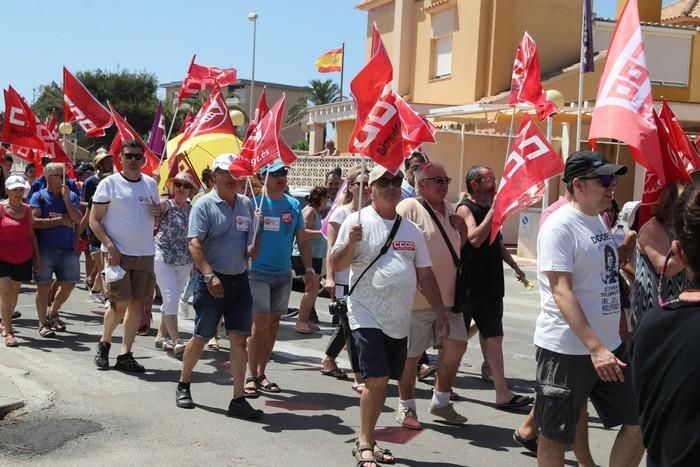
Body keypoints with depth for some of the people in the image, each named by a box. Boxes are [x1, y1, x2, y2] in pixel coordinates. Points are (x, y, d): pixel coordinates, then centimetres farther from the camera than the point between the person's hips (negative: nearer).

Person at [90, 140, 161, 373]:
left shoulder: (150, 184, 10)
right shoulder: (109, 184, -4)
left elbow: (157, 220, 20)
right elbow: (94, 220, -5)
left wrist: (159, 213, -4)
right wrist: (109, 246, -17)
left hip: (145, 254, 5)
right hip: (118, 253, -5)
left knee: (137, 304, 4)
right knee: (120, 303, -9)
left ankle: (125, 354, 12)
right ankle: (104, 342, 17)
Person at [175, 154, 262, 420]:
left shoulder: (247, 205, 10)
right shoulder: (205, 205, -7)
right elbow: (194, 244, -15)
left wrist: (253, 250, -5)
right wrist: (210, 275, -24)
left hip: (240, 280, 5)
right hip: (211, 281, -5)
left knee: (239, 338, 1)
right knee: (201, 337, 5)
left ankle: (238, 400, 5)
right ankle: (183, 386, 28)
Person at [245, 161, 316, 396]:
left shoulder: (293, 205, 7)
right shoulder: (254, 203, -4)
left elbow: (302, 240, 11)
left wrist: (309, 270, 5)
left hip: (283, 273, 5)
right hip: (258, 272, -4)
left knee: (273, 324, 9)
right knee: (260, 323, -10)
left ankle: (261, 373, 21)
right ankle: (251, 376, 1)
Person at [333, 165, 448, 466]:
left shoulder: (410, 229, 11)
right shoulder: (358, 221, -6)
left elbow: (425, 274, 15)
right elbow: (338, 265, -9)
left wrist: (440, 311, 13)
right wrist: (350, 243, -28)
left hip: (398, 319, 6)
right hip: (368, 315, -6)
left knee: (382, 382, 11)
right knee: (376, 380, -11)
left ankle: (367, 440, 24)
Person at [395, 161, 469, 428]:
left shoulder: (449, 210, 14)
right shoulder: (408, 208, -12)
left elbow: (461, 246, 27)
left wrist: (461, 227, 8)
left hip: (447, 296, 8)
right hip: (417, 297, -8)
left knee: (456, 346, 7)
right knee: (411, 354, 3)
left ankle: (440, 401, 24)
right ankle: (406, 407, 19)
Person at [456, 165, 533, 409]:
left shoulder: (489, 210, 13)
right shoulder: (465, 209, -11)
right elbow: (475, 238, -28)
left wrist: (515, 267, 22)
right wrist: (493, 211, -25)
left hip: (490, 285, 7)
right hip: (469, 286, -7)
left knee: (493, 336, 4)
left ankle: (502, 393, 3)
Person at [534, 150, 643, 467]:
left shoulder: (599, 220, 10)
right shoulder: (560, 226, -16)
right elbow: (562, 293, -23)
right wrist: (595, 347, -27)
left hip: (609, 345, 8)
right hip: (567, 350, -8)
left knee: (639, 423, 10)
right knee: (555, 435, 5)